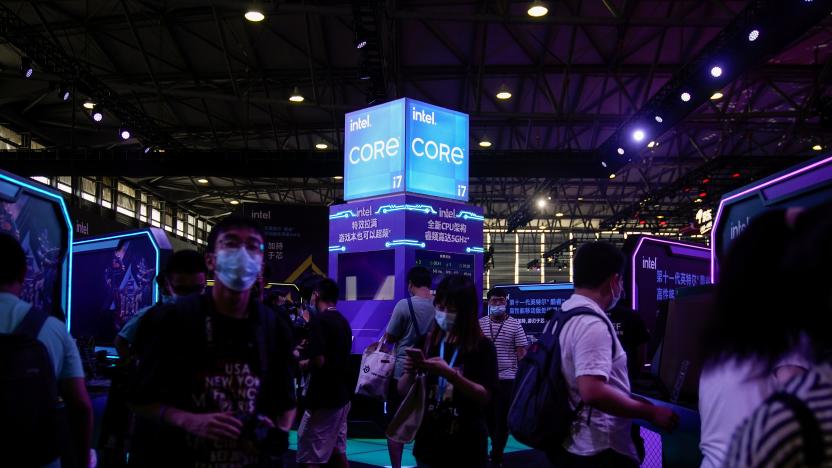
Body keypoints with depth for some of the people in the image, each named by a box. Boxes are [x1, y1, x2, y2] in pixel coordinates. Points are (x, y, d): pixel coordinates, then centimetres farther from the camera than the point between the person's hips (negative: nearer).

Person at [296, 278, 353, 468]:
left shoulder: (319, 319, -15)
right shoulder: (343, 321, 11)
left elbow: (319, 360, -23)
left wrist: (302, 364, -4)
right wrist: (308, 362, 18)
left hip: (324, 397, -9)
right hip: (342, 395, 9)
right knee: (337, 451, 16)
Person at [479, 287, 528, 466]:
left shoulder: (515, 325, -3)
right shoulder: (480, 324, 4)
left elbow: (522, 353, -2)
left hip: (506, 379, -3)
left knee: (502, 419, 3)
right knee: (487, 416, 13)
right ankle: (497, 446, 36)